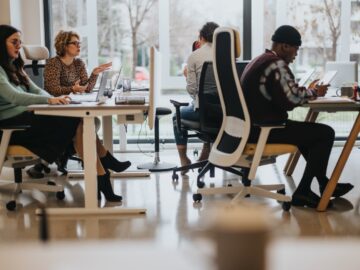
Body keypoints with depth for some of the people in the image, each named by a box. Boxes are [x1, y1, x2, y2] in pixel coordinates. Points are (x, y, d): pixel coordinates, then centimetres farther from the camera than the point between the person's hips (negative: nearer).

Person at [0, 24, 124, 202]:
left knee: (79, 122, -17)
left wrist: (55, 99, -6)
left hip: (27, 116, 8)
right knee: (74, 125, -24)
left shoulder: (14, 67, 23)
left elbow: (36, 90, 17)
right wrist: (49, 100, -34)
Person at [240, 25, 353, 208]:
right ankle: (303, 192, -1)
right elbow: (292, 98, -21)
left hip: (253, 125, 11)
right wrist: (313, 93, -2)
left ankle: (323, 183, 31)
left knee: (308, 131, 29)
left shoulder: (259, 61, 17)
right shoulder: (276, 64, -15)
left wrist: (308, 92, 8)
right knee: (326, 133, -5)